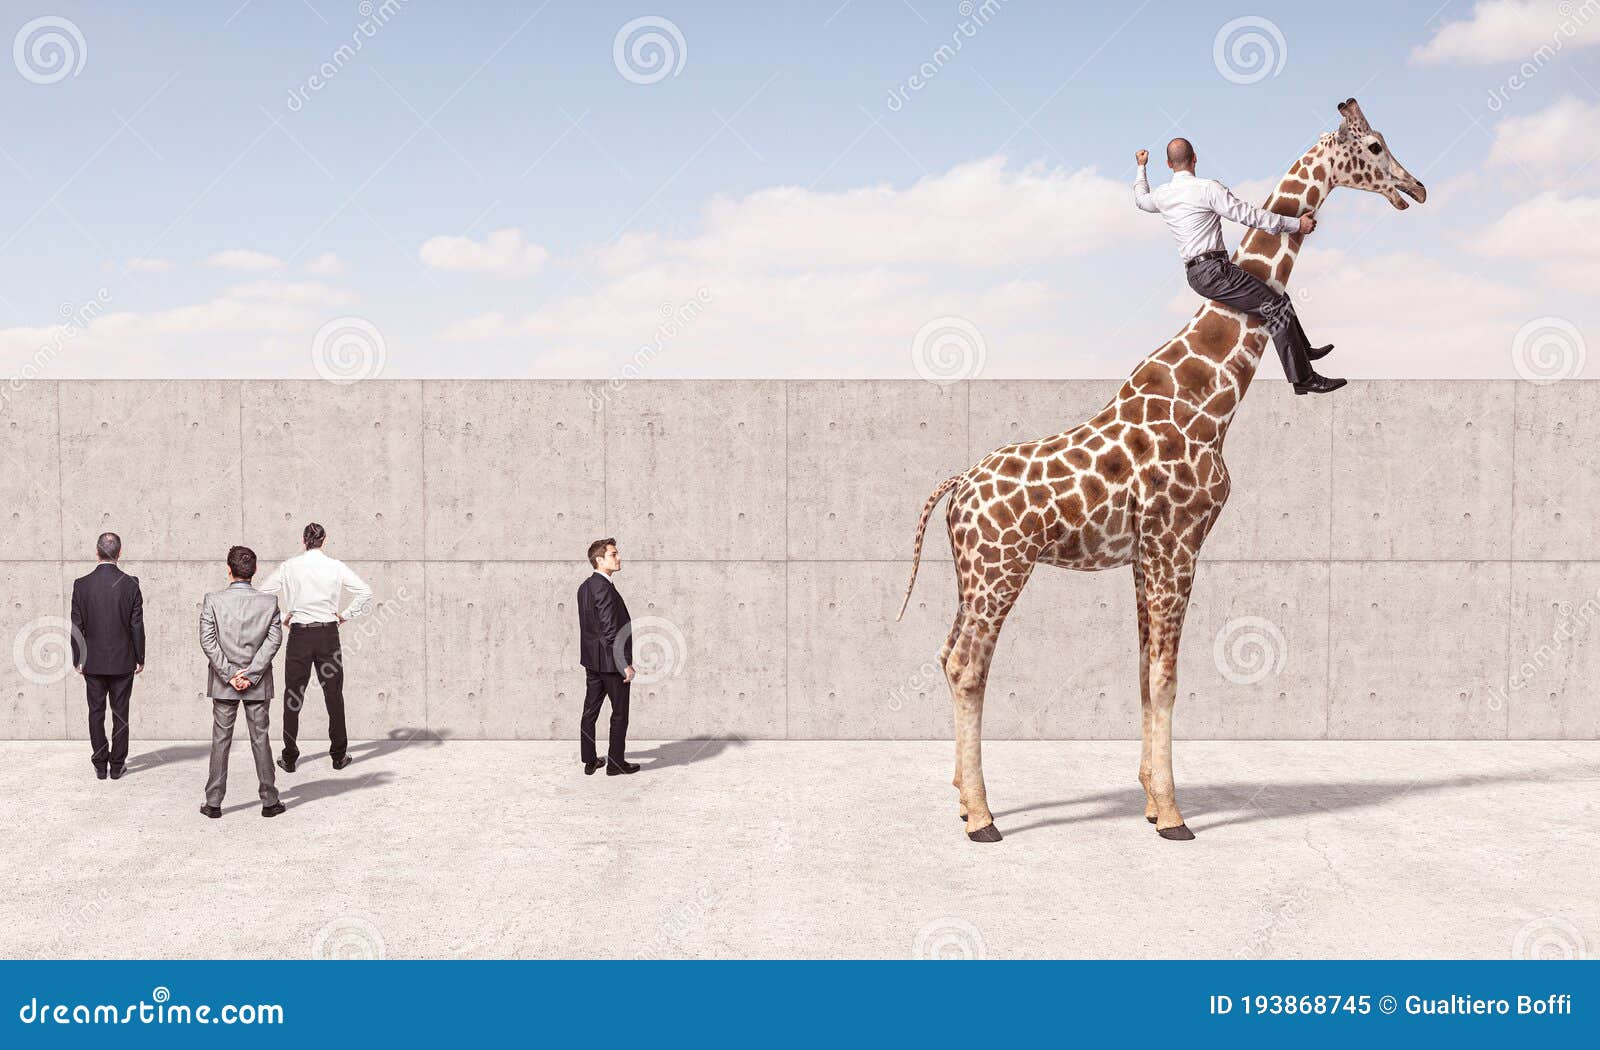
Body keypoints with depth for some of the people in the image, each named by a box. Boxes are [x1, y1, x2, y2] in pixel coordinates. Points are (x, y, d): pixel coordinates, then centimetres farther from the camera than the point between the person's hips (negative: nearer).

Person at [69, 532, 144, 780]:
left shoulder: (81, 585, -6)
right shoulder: (131, 584, -9)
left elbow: (77, 626, -2)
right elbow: (137, 625, -5)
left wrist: (77, 660, 8)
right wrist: (140, 658, 4)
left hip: (93, 661, 1)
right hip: (123, 661, -1)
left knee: (96, 713, 9)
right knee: (120, 713, 6)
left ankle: (100, 765, 12)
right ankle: (117, 766, 10)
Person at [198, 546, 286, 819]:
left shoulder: (213, 601, -5)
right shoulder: (269, 602, -4)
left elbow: (207, 640, -10)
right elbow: (274, 639, -9)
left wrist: (229, 674, -9)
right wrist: (251, 673, -9)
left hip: (223, 683, 0)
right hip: (258, 684, 0)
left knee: (220, 740, 8)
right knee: (261, 739, 7)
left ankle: (214, 802, 10)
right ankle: (269, 801, 11)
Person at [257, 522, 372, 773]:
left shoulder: (289, 567, -1)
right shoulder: (335, 567, -2)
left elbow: (263, 594, 0)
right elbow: (365, 592, -4)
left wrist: (282, 617, 10)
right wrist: (346, 615, 5)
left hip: (299, 634, 0)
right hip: (328, 634, 0)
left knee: (292, 696, 8)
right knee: (334, 695, 8)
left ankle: (289, 759, 11)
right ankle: (339, 756, 13)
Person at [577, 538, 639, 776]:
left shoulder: (585, 587, 8)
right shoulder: (604, 588, -21)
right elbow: (611, 630, -24)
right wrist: (625, 664, -20)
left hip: (591, 660, 9)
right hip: (611, 661, -9)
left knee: (590, 711, 13)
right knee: (619, 714, 4)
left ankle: (589, 761, 21)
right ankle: (616, 763, 11)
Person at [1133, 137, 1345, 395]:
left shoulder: (1162, 195, 11)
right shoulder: (1208, 188, -11)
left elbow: (1141, 199, 35)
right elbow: (1248, 214, -11)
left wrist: (1141, 167, 52)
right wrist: (1295, 224, -3)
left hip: (1196, 274, 9)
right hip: (1213, 270, -9)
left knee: (1275, 295, 20)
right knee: (1276, 308, -10)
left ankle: (1304, 349, 28)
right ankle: (1303, 378, -12)